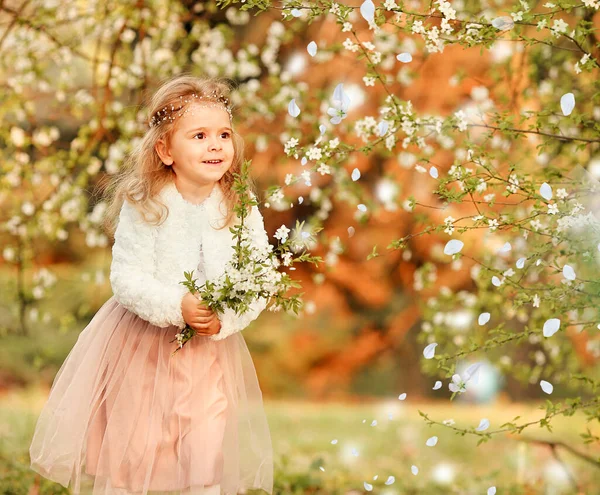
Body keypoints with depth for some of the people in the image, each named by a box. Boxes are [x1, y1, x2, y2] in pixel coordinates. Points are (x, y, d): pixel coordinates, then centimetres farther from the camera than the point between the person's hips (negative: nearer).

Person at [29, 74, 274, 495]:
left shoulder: (242, 212, -7)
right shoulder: (144, 208, -14)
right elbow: (126, 279, -17)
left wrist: (225, 319, -25)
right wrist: (176, 307, -30)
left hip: (212, 347, 1)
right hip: (141, 343, -1)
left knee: (208, 455, -2)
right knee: (131, 449, 9)